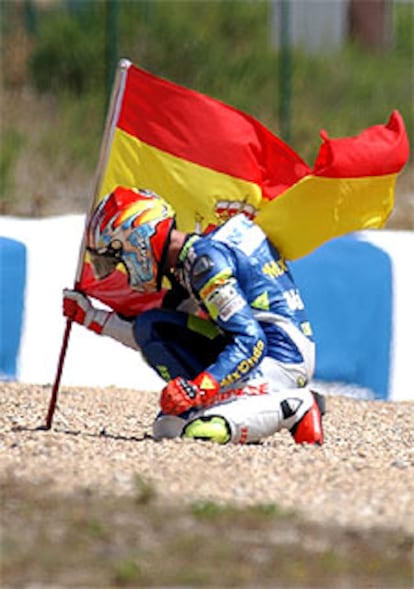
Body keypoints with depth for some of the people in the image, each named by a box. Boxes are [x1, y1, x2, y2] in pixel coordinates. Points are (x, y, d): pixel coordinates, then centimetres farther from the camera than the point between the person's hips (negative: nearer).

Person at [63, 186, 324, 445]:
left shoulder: (205, 260, -14)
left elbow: (251, 342, -22)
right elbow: (156, 338, 27)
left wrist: (199, 388, -29)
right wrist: (92, 317, 28)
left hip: (280, 363, -10)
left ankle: (292, 407, -11)